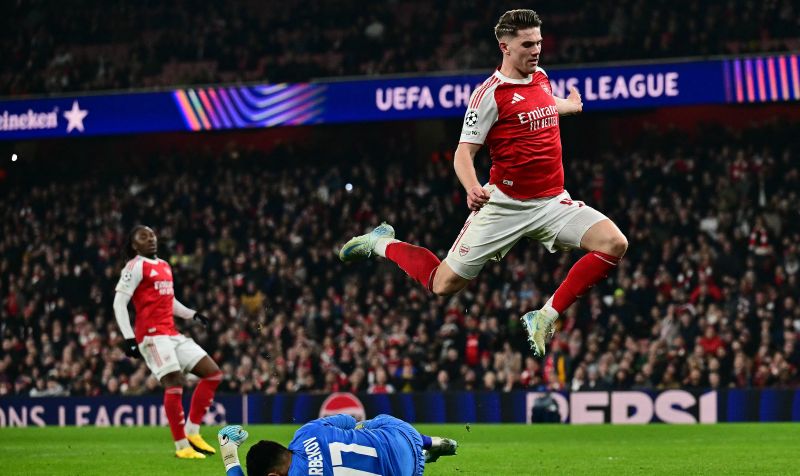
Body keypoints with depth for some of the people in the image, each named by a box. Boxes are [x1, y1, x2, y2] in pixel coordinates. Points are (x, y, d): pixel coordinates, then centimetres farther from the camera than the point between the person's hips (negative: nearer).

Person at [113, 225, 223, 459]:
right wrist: (128, 337, -20)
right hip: (152, 334, -9)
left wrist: (192, 315, 19)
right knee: (175, 382, -20)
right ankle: (182, 446, -14)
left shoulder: (165, 266, 21)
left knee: (213, 373, 4)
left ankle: (192, 433, 7)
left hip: (173, 334, 9)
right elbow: (119, 303, -11)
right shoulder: (136, 266, -4)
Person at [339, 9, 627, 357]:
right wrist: (472, 188, -32)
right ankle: (382, 242, 27)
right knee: (444, 285, -1)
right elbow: (463, 153, -14)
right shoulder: (490, 93, -13)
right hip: (505, 205, -6)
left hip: (553, 202, 6)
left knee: (614, 244, -17)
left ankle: (545, 318, -9)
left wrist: (568, 106, 48)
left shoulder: (541, 77, 8)